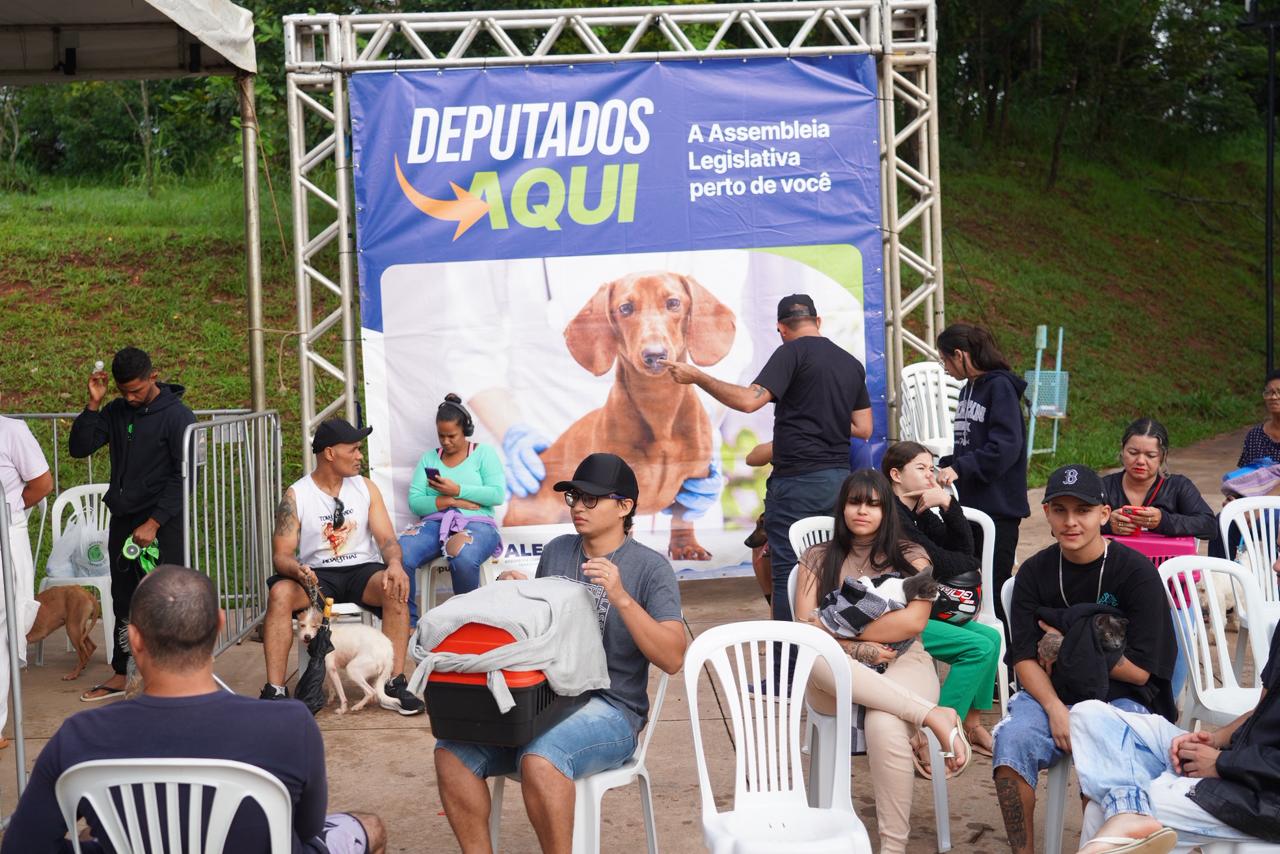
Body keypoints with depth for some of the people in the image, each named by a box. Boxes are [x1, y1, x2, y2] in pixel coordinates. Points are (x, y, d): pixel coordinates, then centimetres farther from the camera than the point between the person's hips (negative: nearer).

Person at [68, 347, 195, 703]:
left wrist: (153, 523, -16)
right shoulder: (115, 412, 7)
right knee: (124, 601, 13)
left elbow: (184, 477, -12)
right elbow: (79, 448, 4)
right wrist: (93, 404, -8)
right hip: (122, 521, 6)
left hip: (162, 525, -6)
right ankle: (120, 675, 24)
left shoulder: (177, 416, -10)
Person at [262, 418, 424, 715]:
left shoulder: (365, 487, 6)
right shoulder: (296, 496, -2)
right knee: (279, 593, -32)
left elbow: (386, 538, -1)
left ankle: (395, 686, -29)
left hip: (362, 571, 1)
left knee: (396, 587, -32)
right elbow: (281, 555, -5)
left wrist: (395, 564, -25)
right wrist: (298, 571, -30)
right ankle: (274, 691, -31)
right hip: (316, 576, -1)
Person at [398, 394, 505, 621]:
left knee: (463, 558, -41)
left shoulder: (483, 453, 13)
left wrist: (457, 490, -8)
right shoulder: (429, 459, 20)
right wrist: (449, 501, -8)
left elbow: (497, 494, -2)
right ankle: (408, 623, -19)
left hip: (476, 523, -3)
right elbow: (415, 502, 7)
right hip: (435, 522, 3)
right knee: (400, 556, -31)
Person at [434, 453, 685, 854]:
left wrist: (622, 598, -24)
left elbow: (673, 658, -14)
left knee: (540, 759, -35)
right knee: (452, 751, -17)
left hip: (611, 708, -5)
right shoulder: (557, 551, 13)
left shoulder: (650, 567, -4)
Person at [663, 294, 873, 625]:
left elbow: (749, 400, -19)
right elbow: (863, 429, 14)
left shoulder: (793, 353, -7)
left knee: (788, 575, -1)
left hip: (797, 481, -7)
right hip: (839, 480, 7)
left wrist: (697, 377, -11)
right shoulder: (852, 363, 14)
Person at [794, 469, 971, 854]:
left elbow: (913, 621, -5)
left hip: (903, 664, -1)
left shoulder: (911, 556, 10)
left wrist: (840, 630, -7)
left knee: (884, 726, -37)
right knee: (817, 657, -37)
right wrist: (858, 649, -13)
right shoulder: (817, 559, 14)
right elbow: (806, 627, 2)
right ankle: (935, 716, -35)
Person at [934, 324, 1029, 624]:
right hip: (970, 502, 9)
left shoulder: (1000, 386, -12)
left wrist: (960, 468, -25)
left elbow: (1006, 446, -22)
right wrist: (948, 467, 6)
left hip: (998, 506, -9)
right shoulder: (969, 389, 14)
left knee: (997, 583, -2)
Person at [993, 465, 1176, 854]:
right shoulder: (1035, 572, 4)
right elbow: (1024, 658, -2)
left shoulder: (1137, 572, -6)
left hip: (1123, 696, -3)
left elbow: (1139, 671, -8)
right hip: (1050, 691, 3)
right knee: (1012, 738, -28)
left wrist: (1068, 648, -7)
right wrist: (1055, 709, -19)